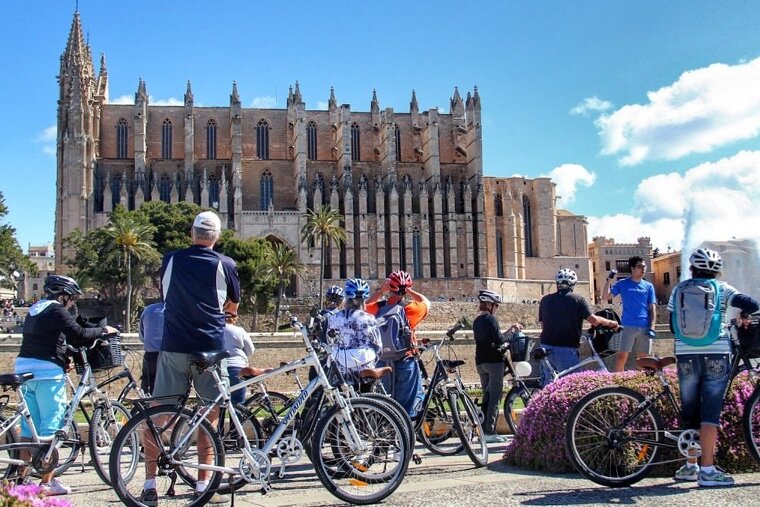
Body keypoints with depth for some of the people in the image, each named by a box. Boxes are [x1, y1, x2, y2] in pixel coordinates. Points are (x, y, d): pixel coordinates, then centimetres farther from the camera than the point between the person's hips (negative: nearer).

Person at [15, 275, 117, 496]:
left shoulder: (34, 310, 20)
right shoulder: (56, 310, -8)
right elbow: (79, 335, -14)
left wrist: (65, 358, 20)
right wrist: (103, 330, 0)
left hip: (24, 369, 9)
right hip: (47, 372, -9)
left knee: (29, 427, 13)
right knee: (51, 427, -4)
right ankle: (47, 482, -2)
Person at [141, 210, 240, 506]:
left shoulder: (170, 260, 5)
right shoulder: (225, 265, -1)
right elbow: (233, 307, 12)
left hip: (173, 348, 1)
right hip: (210, 348, -1)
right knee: (210, 414, 8)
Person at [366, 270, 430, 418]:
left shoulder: (378, 307, -5)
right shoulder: (409, 308, -13)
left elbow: (367, 305, 18)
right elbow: (426, 303, 7)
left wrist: (380, 291, 9)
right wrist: (410, 291, 7)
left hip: (382, 361, 3)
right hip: (406, 361, -3)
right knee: (409, 402, 5)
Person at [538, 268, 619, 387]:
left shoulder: (545, 300, 8)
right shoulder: (577, 299, -3)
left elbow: (542, 324, 12)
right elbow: (593, 320, -11)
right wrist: (611, 323, 4)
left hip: (546, 347, 5)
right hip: (566, 349, -5)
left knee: (547, 382, 16)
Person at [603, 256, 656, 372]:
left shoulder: (648, 286, 10)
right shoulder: (622, 284, 5)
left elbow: (652, 308, 8)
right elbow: (607, 296, 0)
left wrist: (652, 327, -1)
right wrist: (609, 280, -10)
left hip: (645, 327, 2)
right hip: (628, 326, -2)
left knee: (642, 358, 6)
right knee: (622, 356, -7)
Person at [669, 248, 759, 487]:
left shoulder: (678, 290, 9)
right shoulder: (721, 288, 1)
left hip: (686, 356, 3)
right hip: (716, 355, -2)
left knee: (690, 412, 12)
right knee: (710, 413, -2)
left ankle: (690, 466, 20)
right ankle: (707, 470, -6)